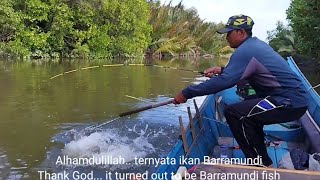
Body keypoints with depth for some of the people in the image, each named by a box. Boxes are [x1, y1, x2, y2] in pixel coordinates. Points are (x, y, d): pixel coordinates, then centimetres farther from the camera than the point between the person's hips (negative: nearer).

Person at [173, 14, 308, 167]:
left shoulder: (245, 51, -16)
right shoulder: (256, 44, 14)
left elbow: (224, 81, -25)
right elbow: (240, 73, 20)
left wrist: (187, 93, -21)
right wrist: (221, 70, 5)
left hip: (290, 103, -11)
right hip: (296, 99, 11)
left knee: (233, 113, -17)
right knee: (245, 108, 25)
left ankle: (263, 165, -5)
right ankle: (259, 154, 37)